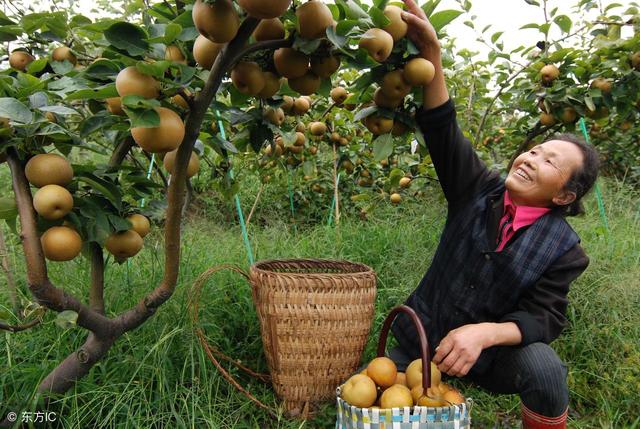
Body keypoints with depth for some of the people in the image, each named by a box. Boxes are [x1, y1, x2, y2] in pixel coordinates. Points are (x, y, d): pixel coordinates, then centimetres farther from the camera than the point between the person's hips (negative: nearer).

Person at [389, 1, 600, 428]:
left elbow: (544, 319, -14)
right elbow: (442, 129, -15)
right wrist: (431, 51, -27)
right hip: (425, 334, 3)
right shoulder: (480, 189, -6)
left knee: (546, 369, -32)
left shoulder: (563, 249, -10)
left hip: (492, 351, -2)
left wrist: (484, 332, -35)